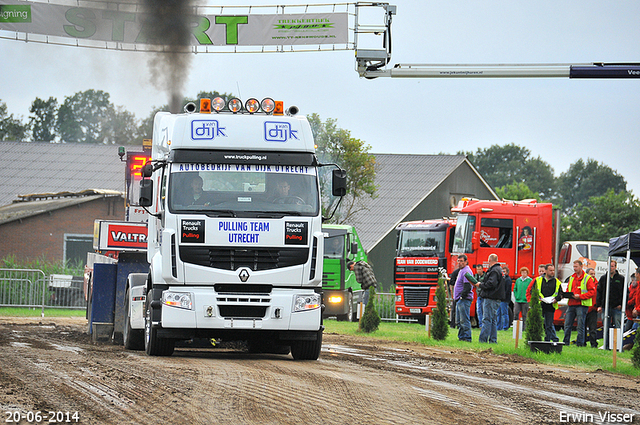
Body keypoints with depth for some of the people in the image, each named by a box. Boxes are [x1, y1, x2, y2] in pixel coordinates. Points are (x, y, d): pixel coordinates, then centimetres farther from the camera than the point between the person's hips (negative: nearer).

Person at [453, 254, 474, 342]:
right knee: (459, 321, 13)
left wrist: (462, 296, -20)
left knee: (464, 320, -11)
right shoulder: (461, 271, 20)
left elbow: (467, 286, -20)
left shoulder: (466, 271, -12)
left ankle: (467, 337, -11)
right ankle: (461, 336, 17)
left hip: (464, 299, -11)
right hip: (459, 300, 11)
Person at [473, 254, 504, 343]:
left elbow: (491, 284, -23)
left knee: (487, 320, -11)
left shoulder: (494, 271, -14)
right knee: (493, 320, 12)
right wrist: (481, 284, 13)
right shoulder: (498, 269, 19)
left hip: (490, 299, -11)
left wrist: (480, 285, -9)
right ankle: (493, 340, 13)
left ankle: (483, 340, -13)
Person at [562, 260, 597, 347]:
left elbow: (591, 292, -8)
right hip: (571, 304, 6)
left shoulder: (588, 278, -2)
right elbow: (568, 289, 25)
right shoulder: (572, 278, 18)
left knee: (580, 325, -4)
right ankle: (565, 342, 10)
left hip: (582, 304, -6)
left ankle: (580, 343, 1)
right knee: (567, 324, 3)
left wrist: (580, 296, -17)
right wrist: (567, 295, 1)